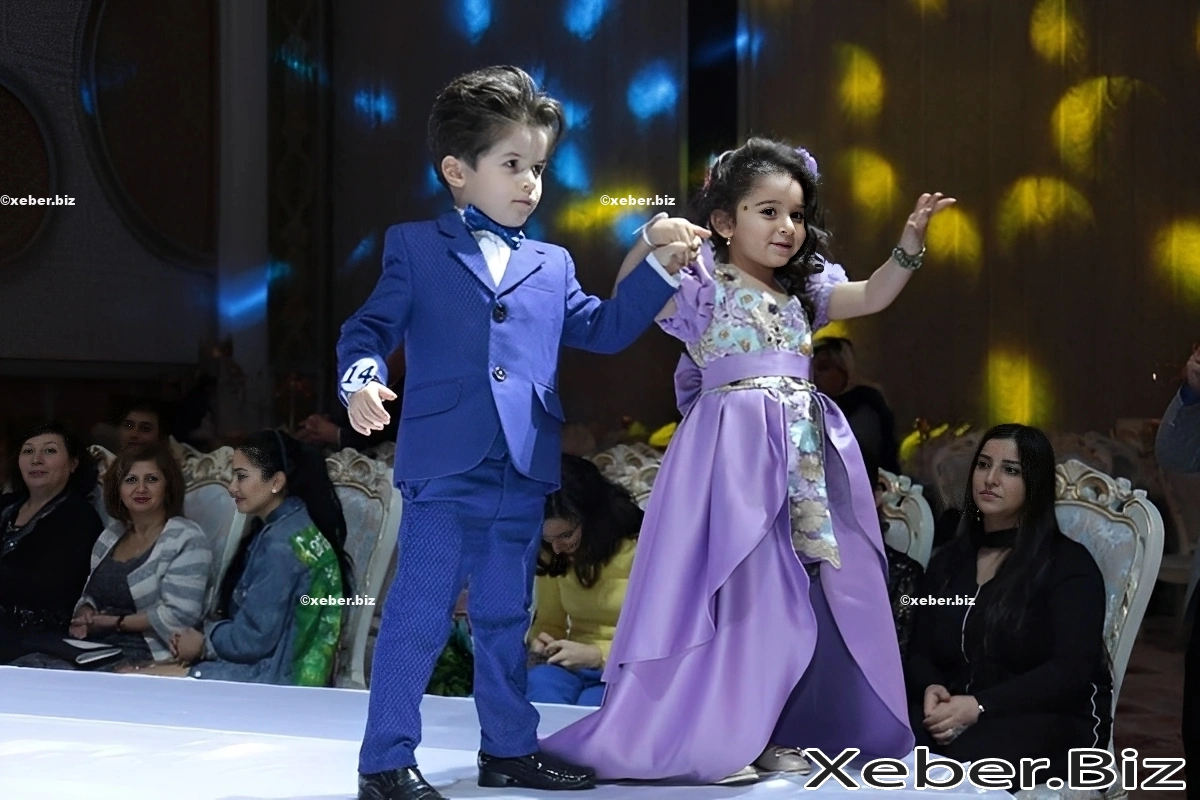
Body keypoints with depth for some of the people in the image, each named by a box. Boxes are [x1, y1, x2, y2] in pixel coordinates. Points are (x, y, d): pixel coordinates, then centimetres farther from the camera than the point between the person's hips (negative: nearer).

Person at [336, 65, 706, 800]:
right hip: (445, 469, -5)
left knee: (506, 618, 14)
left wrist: (660, 268, 10)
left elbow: (604, 329, 18)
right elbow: (371, 327, 0)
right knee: (419, 616, -4)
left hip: (524, 475, 5)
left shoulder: (551, 266, 18)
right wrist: (361, 377, -21)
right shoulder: (415, 249, 5)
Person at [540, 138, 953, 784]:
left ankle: (771, 731, 16)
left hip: (803, 450, 7)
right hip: (734, 449, -7)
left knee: (792, 590, 7)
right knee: (732, 584, -8)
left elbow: (872, 296, 10)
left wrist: (911, 241, -3)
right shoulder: (702, 286, -2)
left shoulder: (803, 291, 17)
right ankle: (715, 735, -2)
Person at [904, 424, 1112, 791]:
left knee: (960, 763, -38)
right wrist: (931, 690, -12)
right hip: (959, 713, 5)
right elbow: (920, 654, 14)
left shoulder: (1068, 563, -1)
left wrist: (979, 706, -23)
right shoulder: (947, 561, 17)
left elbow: (1071, 671, -13)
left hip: (1051, 719, -4)